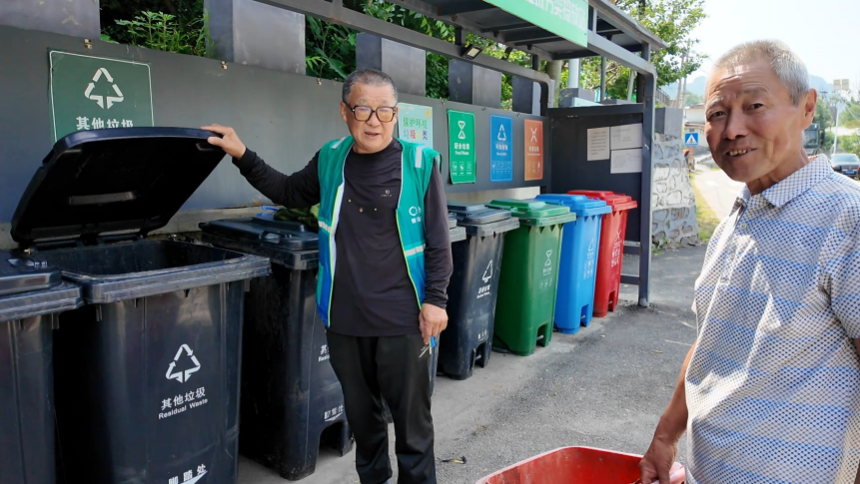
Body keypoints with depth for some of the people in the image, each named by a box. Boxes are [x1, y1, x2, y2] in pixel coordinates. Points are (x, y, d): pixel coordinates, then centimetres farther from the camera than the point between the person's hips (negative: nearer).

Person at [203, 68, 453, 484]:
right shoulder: (330, 160, 5)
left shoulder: (420, 163, -7)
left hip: (402, 318, -4)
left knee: (412, 416, 10)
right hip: (345, 317, 4)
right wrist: (242, 156, 14)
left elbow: (438, 241, -4)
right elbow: (291, 193, 22)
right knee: (361, 412, 20)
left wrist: (436, 298, -8)